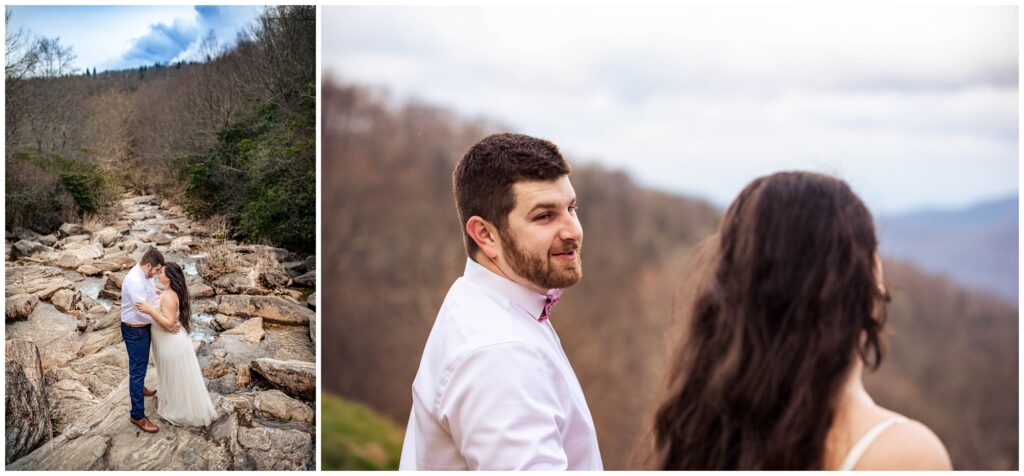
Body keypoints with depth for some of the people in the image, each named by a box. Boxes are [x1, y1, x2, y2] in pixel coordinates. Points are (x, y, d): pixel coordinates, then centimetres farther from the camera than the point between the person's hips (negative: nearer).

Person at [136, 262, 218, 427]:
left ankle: (175, 411, 23)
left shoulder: (168, 297, -28)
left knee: (174, 378, 8)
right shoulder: (175, 292, 1)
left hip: (171, 343, -10)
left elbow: (169, 323, -30)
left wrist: (150, 310, -36)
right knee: (175, 377, 24)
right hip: (172, 340, 10)